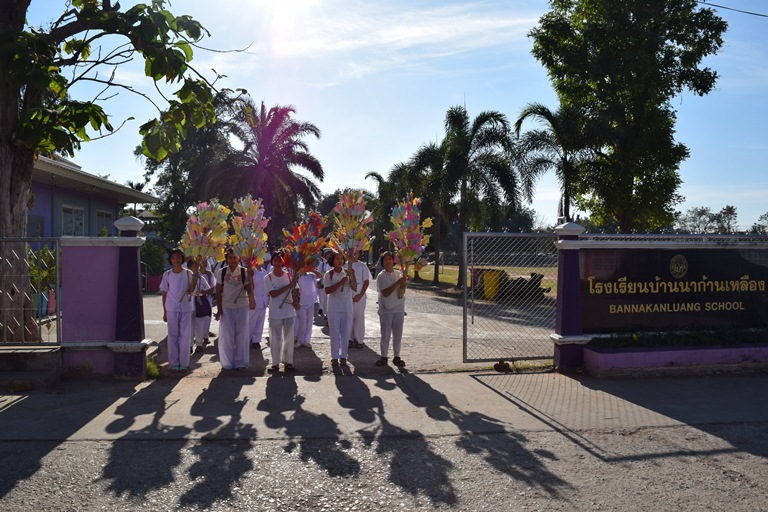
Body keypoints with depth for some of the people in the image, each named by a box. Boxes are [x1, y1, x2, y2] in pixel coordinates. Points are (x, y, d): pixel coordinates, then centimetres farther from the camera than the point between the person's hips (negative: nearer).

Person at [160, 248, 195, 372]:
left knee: (185, 336, 2)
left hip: (186, 308, 0)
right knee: (173, 337, 4)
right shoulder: (167, 274, 4)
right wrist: (164, 312, 4)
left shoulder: (188, 273, 2)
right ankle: (173, 363, 12)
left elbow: (191, 290, -1)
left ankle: (184, 363, 10)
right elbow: (164, 294, 7)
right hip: (171, 309, 0)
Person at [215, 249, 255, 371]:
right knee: (227, 335, 5)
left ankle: (241, 362, 14)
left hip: (241, 307, -1)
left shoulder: (244, 272, -1)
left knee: (241, 335, 3)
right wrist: (219, 309, 0)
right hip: (226, 307, 1)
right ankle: (227, 362, 17)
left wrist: (251, 300, -27)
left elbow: (249, 289, -7)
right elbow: (218, 292, 4)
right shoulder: (222, 272, 2)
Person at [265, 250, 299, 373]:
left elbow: (295, 290, -1)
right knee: (275, 339, 4)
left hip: (289, 311, 2)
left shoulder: (289, 275, 1)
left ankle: (287, 361, 19)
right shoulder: (268, 278, -4)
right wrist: (288, 286, -22)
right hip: (275, 313, -1)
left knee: (288, 338, 8)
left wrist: (295, 300, -22)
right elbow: (273, 294, -15)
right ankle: (275, 363, 14)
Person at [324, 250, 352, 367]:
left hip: (347, 306, 2)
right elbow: (327, 290, -13)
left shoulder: (347, 273, 1)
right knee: (334, 332, 4)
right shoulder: (329, 275, -3)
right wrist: (340, 283, -21)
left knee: (345, 332, 7)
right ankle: (334, 356, 13)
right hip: (334, 307, -1)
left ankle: (343, 356, 16)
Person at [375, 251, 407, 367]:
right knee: (385, 334, 4)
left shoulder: (399, 274, 4)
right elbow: (385, 293, -17)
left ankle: (397, 357, 19)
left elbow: (401, 294, 0)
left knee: (398, 334, 8)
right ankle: (384, 357, 15)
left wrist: (403, 285, -21)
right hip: (386, 309, -3)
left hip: (399, 309, 3)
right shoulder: (381, 276, -7)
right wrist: (397, 283, -21)